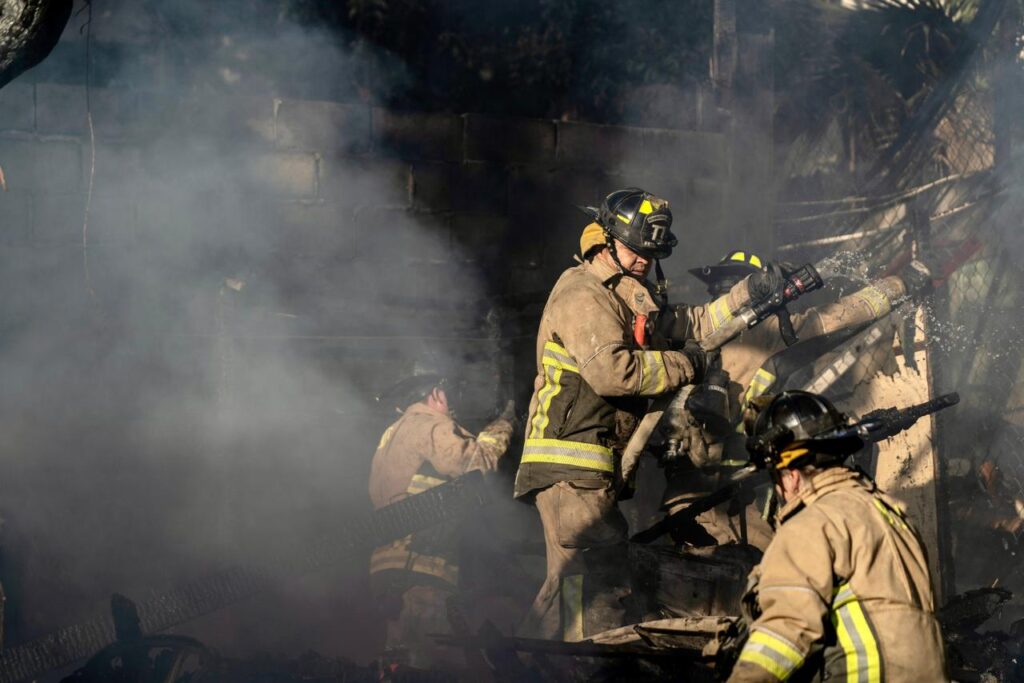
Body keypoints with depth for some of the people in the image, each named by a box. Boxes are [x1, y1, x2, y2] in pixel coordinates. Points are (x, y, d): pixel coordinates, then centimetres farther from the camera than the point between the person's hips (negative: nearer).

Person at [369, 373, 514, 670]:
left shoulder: (391, 435, 28)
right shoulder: (429, 425, -2)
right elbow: (474, 461, -17)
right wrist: (503, 424, -2)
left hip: (387, 564, 10)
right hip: (419, 563, -10)